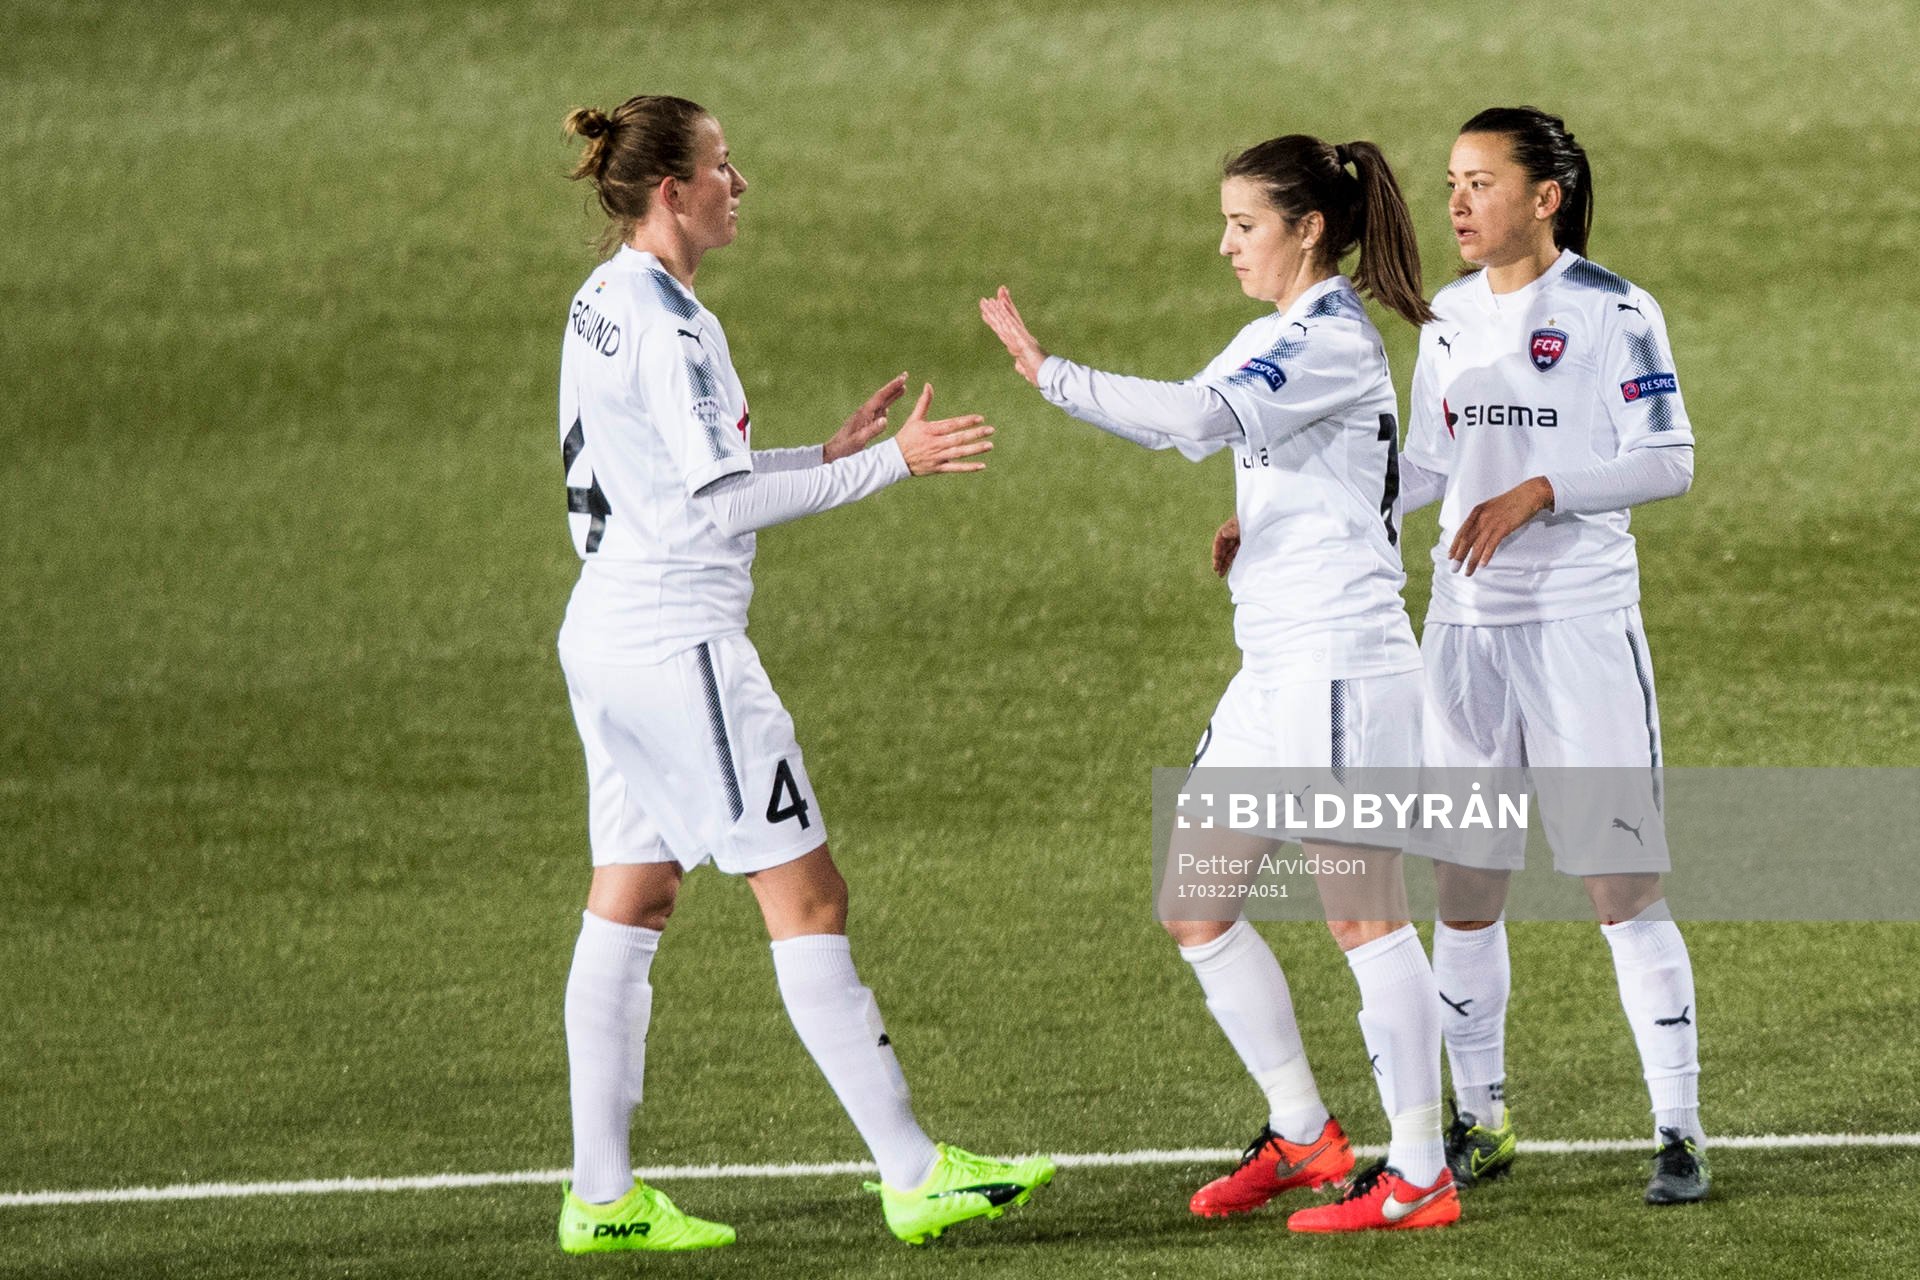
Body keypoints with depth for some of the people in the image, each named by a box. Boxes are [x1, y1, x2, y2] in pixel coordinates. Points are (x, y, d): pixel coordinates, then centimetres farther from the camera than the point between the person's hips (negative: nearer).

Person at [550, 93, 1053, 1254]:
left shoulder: (602, 308, 13)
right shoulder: (666, 322, -17)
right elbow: (724, 499, -19)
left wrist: (828, 455, 16)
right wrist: (891, 464, -17)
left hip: (610, 632, 10)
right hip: (679, 643, -10)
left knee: (630, 901, 10)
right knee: (808, 898, -7)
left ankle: (603, 1194, 10)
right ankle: (915, 1175, -6)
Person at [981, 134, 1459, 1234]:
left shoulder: (1329, 341, -15)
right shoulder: (1276, 339, 15)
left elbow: (1200, 418, -28)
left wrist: (1052, 373, -26)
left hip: (1343, 660, -10)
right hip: (1276, 669, 10)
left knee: (1365, 917, -6)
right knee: (1195, 907, 10)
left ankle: (1421, 1175, 0)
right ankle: (1302, 1133, 20)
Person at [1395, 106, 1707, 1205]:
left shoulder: (1615, 315, -7)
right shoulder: (1450, 320, 11)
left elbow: (1669, 462, -11)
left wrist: (1539, 492, -21)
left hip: (1582, 627, -6)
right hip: (1467, 629, 6)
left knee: (1625, 887, -5)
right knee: (1463, 888, 6)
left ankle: (1681, 1133, 2)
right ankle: (1480, 1124, 18)